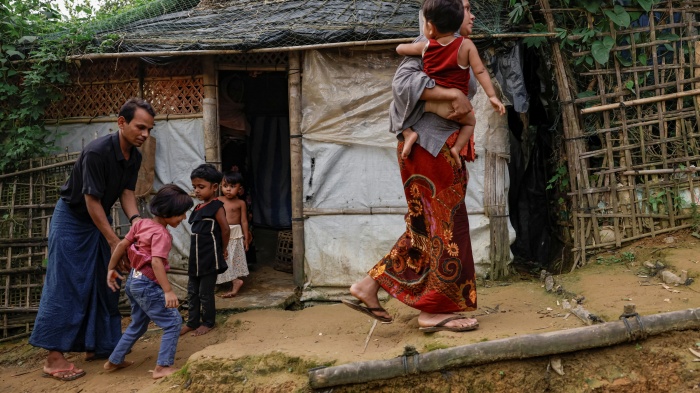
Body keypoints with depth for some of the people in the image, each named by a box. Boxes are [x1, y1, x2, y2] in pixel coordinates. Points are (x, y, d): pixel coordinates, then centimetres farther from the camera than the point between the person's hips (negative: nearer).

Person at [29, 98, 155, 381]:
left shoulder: (134, 156, -5)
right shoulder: (97, 152, -29)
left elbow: (126, 193, 0)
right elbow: (92, 200, -26)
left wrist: (136, 220, -19)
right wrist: (114, 241, -24)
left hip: (100, 219, 8)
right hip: (72, 218, -8)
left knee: (103, 283, 8)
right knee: (65, 286, -8)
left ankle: (96, 345, 18)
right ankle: (54, 357, -3)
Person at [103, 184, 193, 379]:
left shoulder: (142, 223, 5)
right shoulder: (161, 234, -19)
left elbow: (122, 244, 9)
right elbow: (156, 262, -31)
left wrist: (111, 269, 18)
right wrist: (168, 291, -36)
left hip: (133, 281, 9)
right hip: (148, 285, -9)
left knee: (138, 323, 25)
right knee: (173, 321, -4)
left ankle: (114, 361, 34)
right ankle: (163, 367, -4)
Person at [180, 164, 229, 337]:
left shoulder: (216, 206, -12)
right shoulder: (199, 208, 11)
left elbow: (225, 229, -17)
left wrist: (223, 250, -7)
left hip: (210, 259, -8)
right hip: (196, 258, 8)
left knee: (205, 292, 2)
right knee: (192, 291, 13)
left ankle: (208, 323, 17)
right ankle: (192, 322, 24)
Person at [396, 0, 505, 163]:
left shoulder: (424, 47, 2)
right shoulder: (466, 45, -4)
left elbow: (399, 49, 18)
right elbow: (480, 71, -9)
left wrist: (414, 46, 37)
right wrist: (492, 96, -8)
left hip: (428, 102, 0)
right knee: (470, 122, 31)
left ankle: (408, 133, -2)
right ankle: (457, 147, 6)